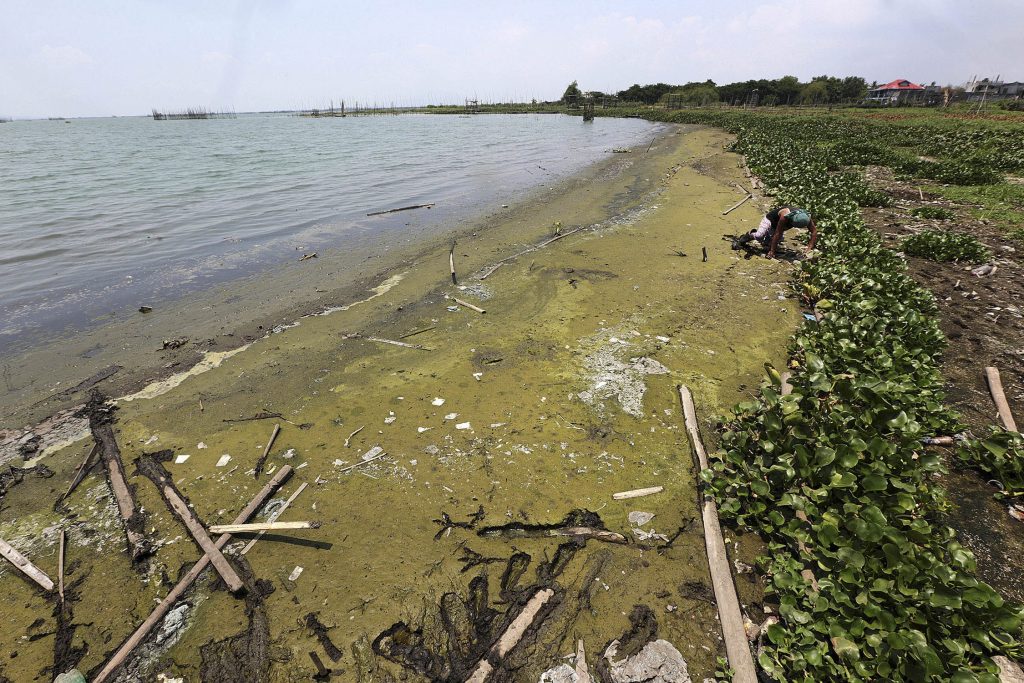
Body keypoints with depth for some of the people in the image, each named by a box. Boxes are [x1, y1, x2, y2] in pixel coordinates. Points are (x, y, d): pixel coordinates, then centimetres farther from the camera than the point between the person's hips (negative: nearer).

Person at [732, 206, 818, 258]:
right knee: (759, 235, -34)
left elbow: (814, 231, -13)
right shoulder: (785, 216, -41)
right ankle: (743, 239, -4)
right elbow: (778, 234, -37)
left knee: (769, 246, -5)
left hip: (778, 227, 6)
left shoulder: (806, 218, -26)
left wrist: (809, 248, -21)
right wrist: (772, 252, -36)